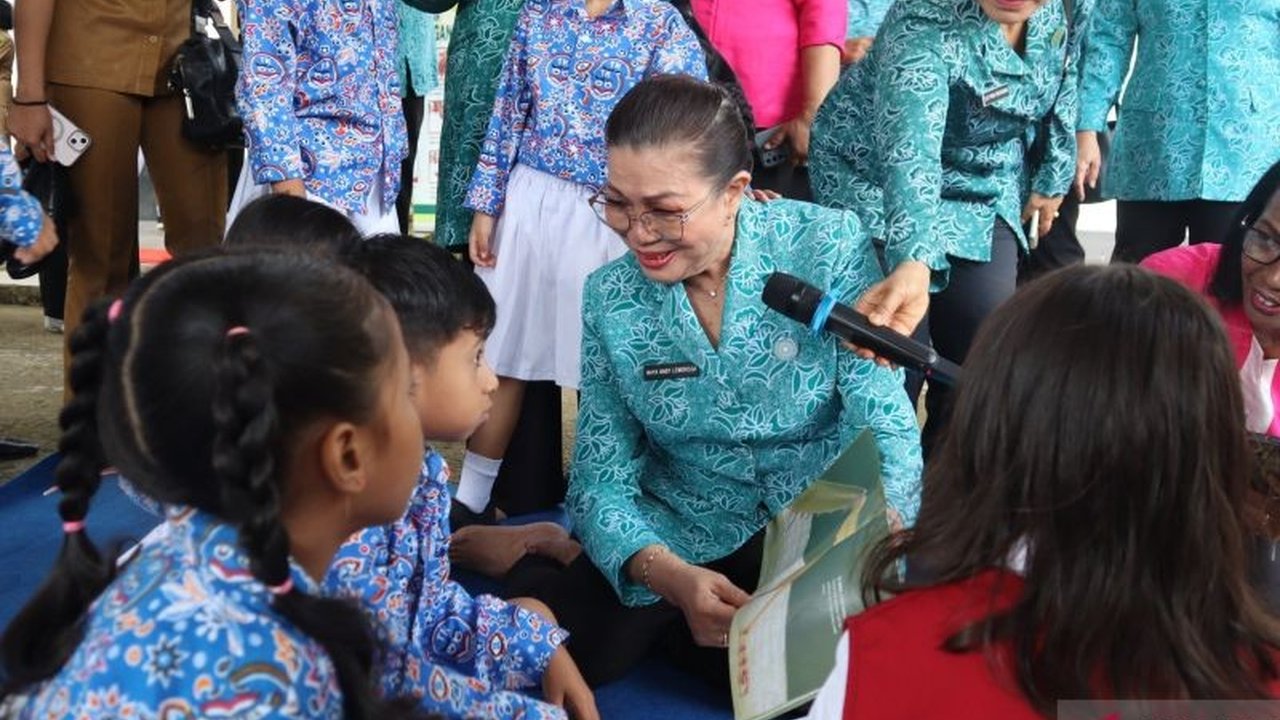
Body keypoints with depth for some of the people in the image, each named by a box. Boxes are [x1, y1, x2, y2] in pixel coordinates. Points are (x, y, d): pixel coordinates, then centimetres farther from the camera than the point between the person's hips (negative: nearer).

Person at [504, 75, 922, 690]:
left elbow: (885, 430, -12)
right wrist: (673, 577, -27)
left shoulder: (828, 248, -11)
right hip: (682, 546, 0)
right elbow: (603, 478, -6)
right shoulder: (611, 299, -4)